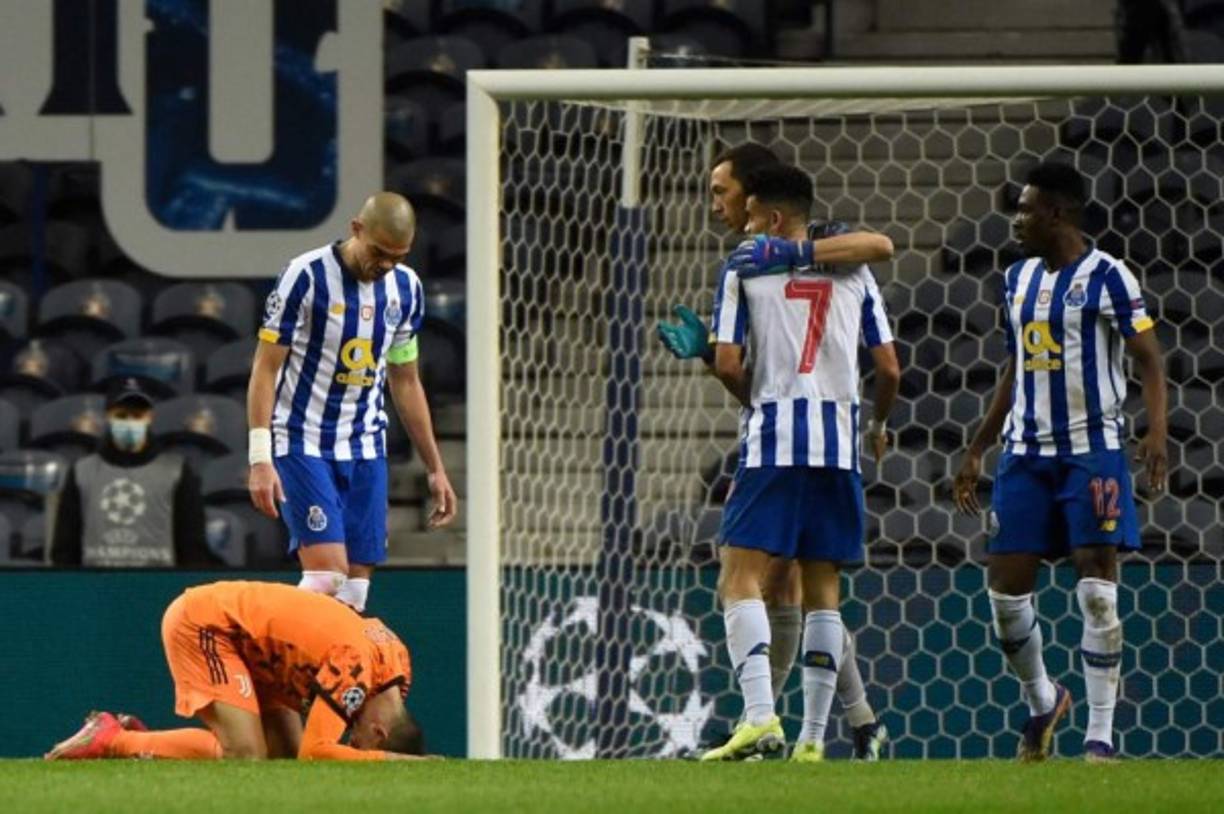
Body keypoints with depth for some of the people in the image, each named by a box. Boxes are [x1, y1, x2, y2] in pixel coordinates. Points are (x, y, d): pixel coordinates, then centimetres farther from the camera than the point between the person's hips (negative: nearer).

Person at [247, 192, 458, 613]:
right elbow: (265, 369, -10)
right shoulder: (307, 276, -12)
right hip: (303, 447, -5)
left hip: (366, 450, 5)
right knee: (326, 572, -19)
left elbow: (406, 383, 16)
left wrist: (435, 469, 15)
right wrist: (260, 458, -17)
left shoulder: (406, 288, 6)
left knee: (355, 586, -3)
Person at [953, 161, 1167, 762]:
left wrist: (1156, 430, -23)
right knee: (1005, 588, 2)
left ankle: (1100, 736, -5)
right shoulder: (1019, 278, 13)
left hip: (1092, 450, -6)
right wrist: (976, 450, 21)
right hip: (1026, 453, 6)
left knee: (1097, 588, -9)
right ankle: (1042, 702, 26)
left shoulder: (1107, 277, -7)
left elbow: (1149, 359, -8)